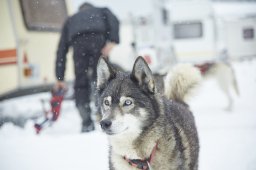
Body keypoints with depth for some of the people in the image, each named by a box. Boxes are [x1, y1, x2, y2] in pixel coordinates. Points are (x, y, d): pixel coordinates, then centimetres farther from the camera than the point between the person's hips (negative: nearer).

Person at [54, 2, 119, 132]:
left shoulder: (71, 20, 40)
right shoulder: (102, 11, 37)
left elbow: (61, 51, 32)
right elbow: (114, 21, 10)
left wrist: (60, 78, 31)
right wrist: (112, 41, -4)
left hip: (78, 42, 1)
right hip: (98, 37, -1)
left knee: (81, 84, 9)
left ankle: (87, 123, 3)